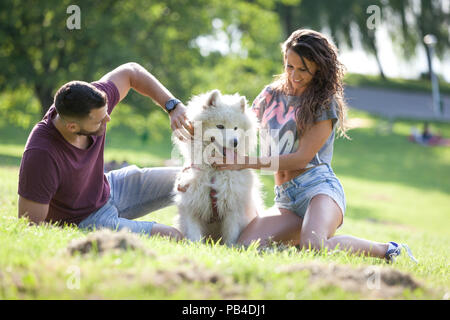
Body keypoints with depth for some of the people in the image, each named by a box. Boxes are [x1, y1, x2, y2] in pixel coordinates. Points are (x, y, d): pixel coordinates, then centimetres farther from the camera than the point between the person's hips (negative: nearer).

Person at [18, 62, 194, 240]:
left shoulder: (93, 103, -22)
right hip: (81, 222, -7)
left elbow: (131, 72, -2)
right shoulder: (40, 155, -39)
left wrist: (173, 107, -12)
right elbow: (31, 225, -30)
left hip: (109, 189, 7)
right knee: (172, 238, -21)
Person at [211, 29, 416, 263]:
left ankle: (389, 251, -12)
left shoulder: (325, 103, 0)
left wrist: (245, 163, -10)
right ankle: (299, 240, 7)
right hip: (285, 199, 5)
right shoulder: (271, 95, 17)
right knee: (245, 247, -21)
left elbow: (302, 158, -8)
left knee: (313, 246, -36)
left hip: (319, 186, -5)